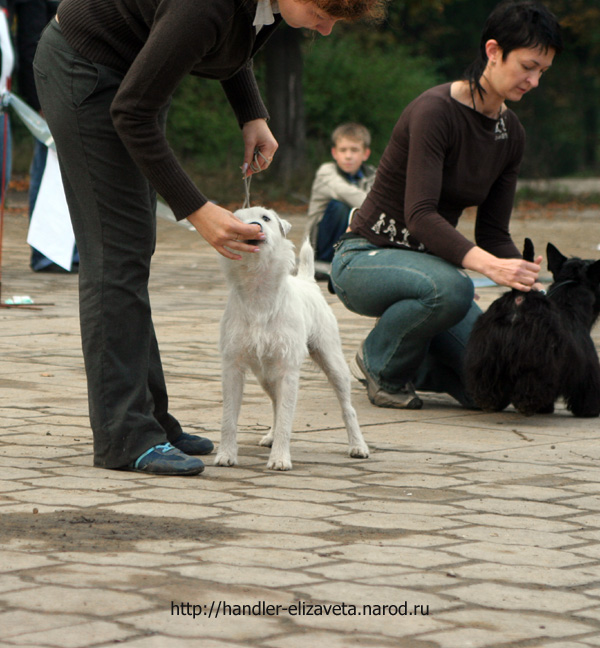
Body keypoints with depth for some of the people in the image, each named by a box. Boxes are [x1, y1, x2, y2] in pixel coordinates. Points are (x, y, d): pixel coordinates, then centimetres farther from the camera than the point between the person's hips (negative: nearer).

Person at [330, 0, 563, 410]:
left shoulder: (511, 134, 3)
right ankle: (381, 365, -10)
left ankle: (404, 361, 18)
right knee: (451, 287, -39)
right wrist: (489, 265, -44)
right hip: (364, 260, -7)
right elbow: (420, 214, -31)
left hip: (426, 262, 7)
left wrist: (527, 281, -15)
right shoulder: (436, 110, -22)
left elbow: (494, 233, 4)